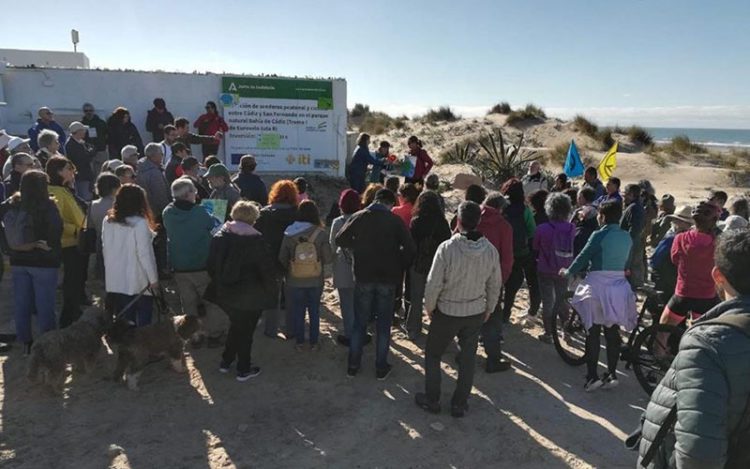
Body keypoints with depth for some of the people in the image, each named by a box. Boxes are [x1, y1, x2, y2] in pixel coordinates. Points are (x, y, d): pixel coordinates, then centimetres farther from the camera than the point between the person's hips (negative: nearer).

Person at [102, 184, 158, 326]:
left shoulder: (107, 221, 0)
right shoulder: (140, 223, -17)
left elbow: (105, 249, 6)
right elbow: (145, 254, -16)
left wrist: (111, 270, 18)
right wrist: (154, 279, -7)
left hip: (114, 281, 5)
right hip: (138, 282, -5)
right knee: (143, 324, 8)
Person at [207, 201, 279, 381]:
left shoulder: (219, 236, -3)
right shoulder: (256, 240, -19)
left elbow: (211, 265, 5)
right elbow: (269, 268, -16)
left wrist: (219, 283, 17)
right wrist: (271, 290, -1)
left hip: (225, 293, 5)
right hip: (249, 297, -5)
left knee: (236, 325, 26)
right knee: (246, 330, 11)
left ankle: (226, 361, 37)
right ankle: (244, 369, 24)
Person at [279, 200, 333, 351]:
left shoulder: (289, 234, -11)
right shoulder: (320, 234, -15)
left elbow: (282, 258, -4)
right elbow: (329, 258, -12)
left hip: (295, 281, 1)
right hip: (316, 281, -1)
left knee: (298, 311, 15)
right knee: (314, 310, 15)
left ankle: (300, 342, 24)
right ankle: (314, 342, 23)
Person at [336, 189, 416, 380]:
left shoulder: (359, 217, -2)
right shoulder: (395, 220, -7)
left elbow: (340, 239, -6)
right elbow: (409, 248, -12)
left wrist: (358, 247, 9)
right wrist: (398, 265, 3)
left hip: (363, 276, 1)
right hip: (388, 278, -1)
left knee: (359, 322, 14)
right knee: (384, 324, 12)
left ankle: (353, 366, 21)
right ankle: (381, 368, 19)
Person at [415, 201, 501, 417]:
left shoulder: (447, 248, -23)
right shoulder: (491, 251, -10)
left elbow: (434, 283, -17)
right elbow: (494, 285, 2)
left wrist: (429, 307, 0)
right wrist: (489, 308, 17)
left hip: (447, 312, -3)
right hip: (476, 313, 3)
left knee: (433, 354, 17)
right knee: (468, 358, 17)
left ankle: (431, 400, 28)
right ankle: (460, 404, 29)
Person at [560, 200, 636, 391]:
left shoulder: (599, 235, -13)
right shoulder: (627, 238, 5)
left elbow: (583, 257, -9)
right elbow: (625, 262, 13)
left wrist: (568, 272, 7)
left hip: (597, 285, -5)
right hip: (619, 287, 5)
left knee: (593, 332, 3)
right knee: (612, 332, 13)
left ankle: (592, 376, 4)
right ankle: (612, 374, 18)